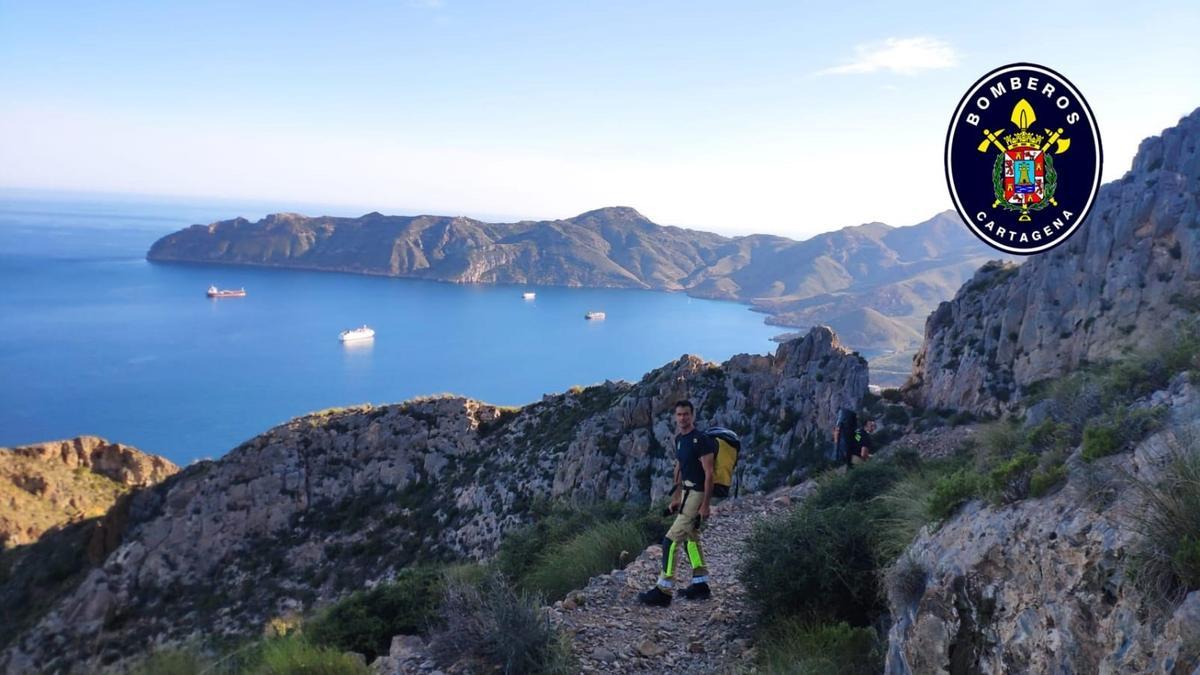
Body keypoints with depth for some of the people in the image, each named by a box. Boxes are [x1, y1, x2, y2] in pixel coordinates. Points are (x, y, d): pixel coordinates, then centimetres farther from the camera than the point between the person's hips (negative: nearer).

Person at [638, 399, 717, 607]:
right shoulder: (679, 439, 11)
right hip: (687, 492, 10)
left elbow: (709, 474, -19)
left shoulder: (701, 440, -16)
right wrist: (675, 497, 19)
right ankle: (700, 585, 28)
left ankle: (663, 591, -6)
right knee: (691, 538, 17)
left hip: (698, 494, -10)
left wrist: (705, 505, -21)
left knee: (672, 540, -11)